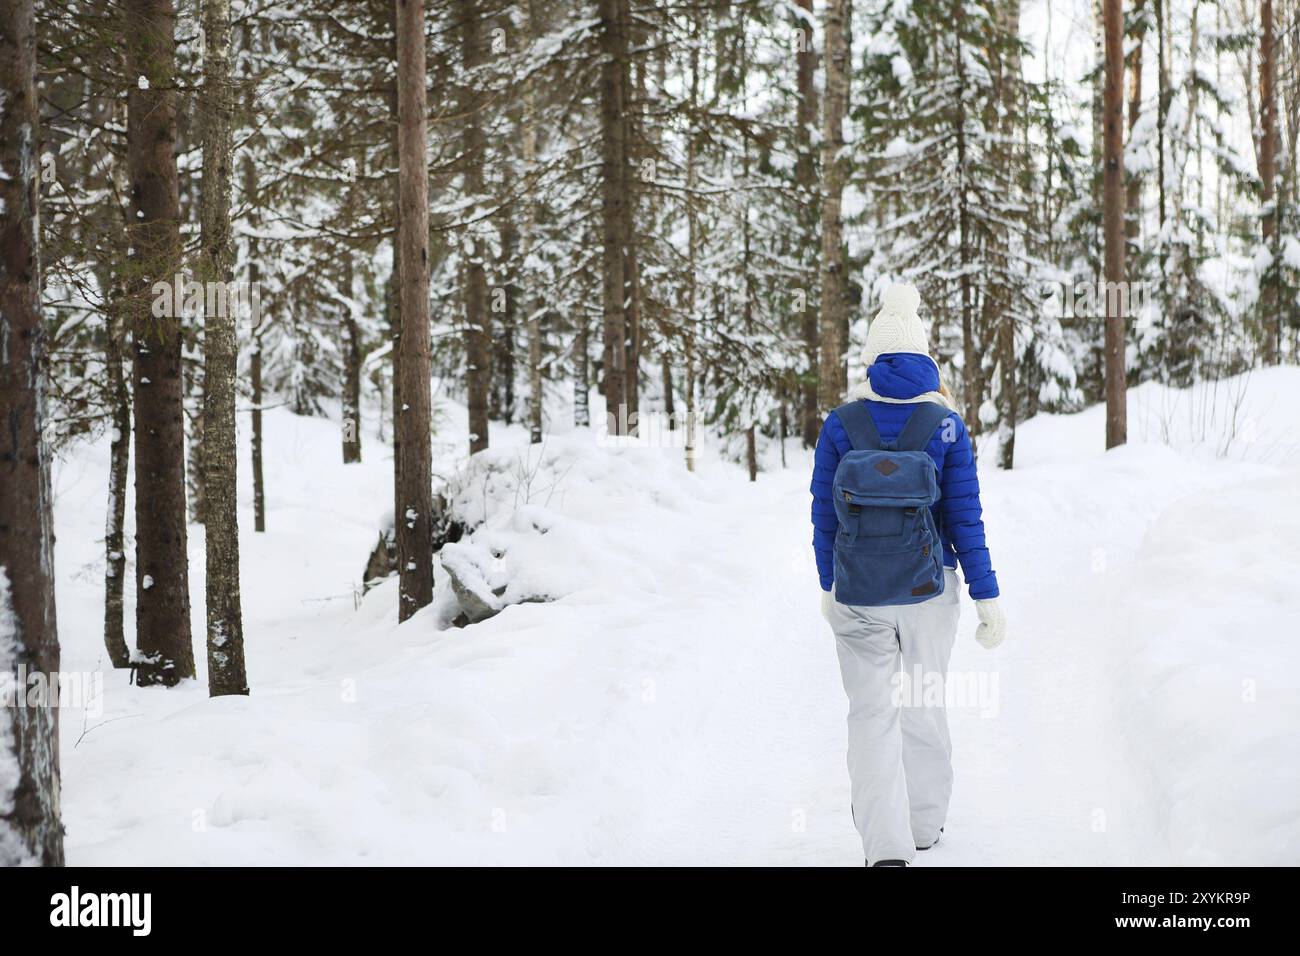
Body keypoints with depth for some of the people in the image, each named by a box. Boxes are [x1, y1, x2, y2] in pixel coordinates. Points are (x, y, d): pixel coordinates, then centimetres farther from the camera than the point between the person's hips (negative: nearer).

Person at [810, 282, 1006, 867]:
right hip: (930, 589, 1)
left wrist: (828, 586, 15)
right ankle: (925, 826, 31)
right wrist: (986, 598, -1)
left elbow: (824, 516, 1)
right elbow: (965, 518, -6)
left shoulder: (840, 425, -4)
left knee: (872, 714, 2)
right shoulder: (945, 424, -5)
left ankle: (886, 846, -11)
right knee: (924, 706, 17)